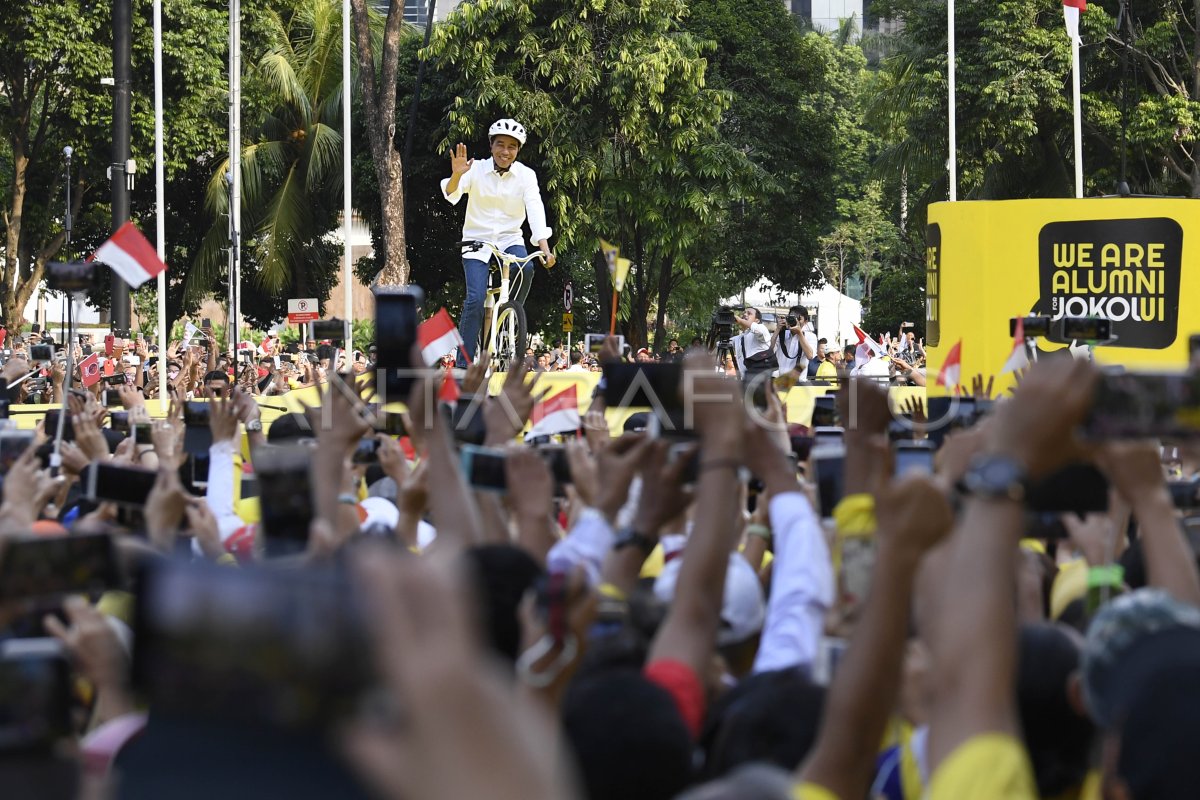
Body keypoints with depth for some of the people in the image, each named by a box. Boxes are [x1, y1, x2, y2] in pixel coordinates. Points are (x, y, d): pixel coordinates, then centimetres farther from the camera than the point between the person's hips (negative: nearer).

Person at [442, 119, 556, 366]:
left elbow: (535, 211, -16)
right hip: (478, 240, -1)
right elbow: (451, 195, -23)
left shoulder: (526, 175, -5)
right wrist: (457, 174, -47)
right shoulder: (476, 169, -8)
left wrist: (545, 250, -31)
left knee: (526, 269, -31)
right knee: (475, 299, -18)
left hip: (509, 239, 1)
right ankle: (464, 363, -12)